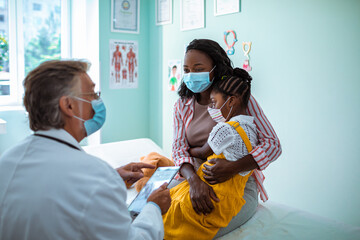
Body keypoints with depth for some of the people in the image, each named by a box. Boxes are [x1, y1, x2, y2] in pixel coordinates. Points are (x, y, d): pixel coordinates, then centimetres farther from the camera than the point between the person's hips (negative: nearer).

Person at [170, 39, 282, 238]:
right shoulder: (182, 106, 7)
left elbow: (273, 145, -10)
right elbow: (179, 148, -3)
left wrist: (233, 167, -27)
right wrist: (194, 180, -26)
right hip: (195, 180, 4)